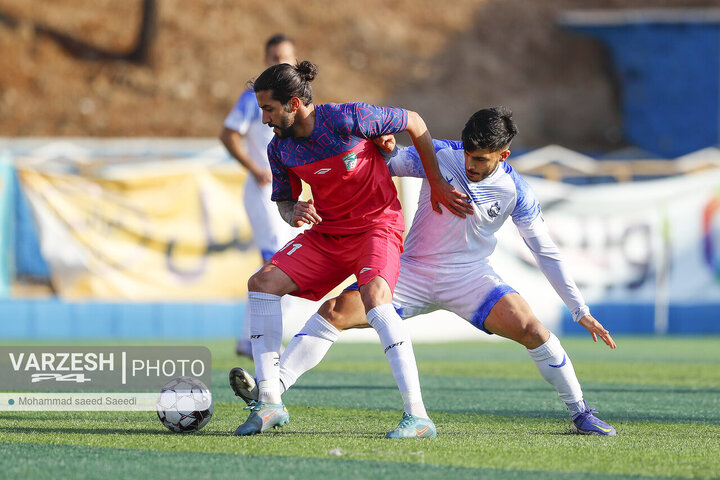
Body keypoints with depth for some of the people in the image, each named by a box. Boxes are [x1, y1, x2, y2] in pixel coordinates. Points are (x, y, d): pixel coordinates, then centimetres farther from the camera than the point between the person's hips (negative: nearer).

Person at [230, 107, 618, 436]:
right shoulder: (440, 156, -10)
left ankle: (581, 415, -3)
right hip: (412, 270, 1)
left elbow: (547, 253, -1)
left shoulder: (515, 192, -10)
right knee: (336, 311, -18)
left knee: (532, 329, -22)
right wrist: (383, 149, -26)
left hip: (470, 276, -1)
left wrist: (581, 310, -2)